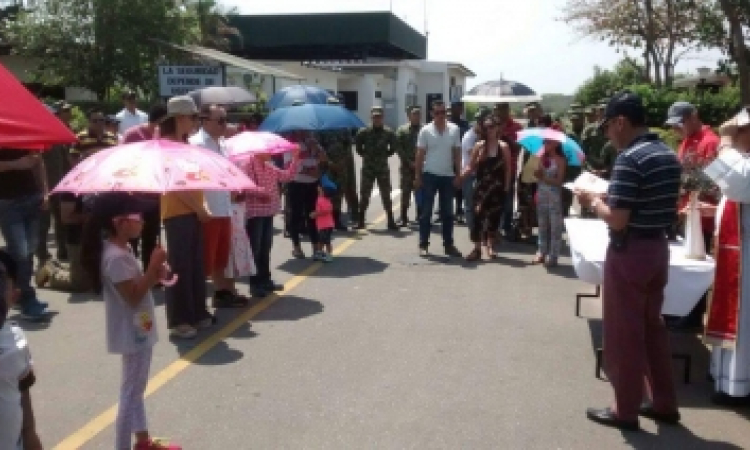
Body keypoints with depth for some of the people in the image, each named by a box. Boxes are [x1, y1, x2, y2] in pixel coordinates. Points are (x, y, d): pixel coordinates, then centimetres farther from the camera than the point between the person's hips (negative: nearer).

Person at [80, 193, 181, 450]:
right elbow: (134, 296, -26)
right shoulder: (116, 257, -24)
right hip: (133, 334, -11)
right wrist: (153, 267, -23)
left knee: (136, 390, 21)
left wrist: (155, 274, -2)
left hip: (138, 331, 11)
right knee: (130, 393, -1)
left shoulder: (121, 250, 7)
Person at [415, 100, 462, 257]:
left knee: (448, 213, 8)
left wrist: (458, 174, 1)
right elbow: (420, 154, -2)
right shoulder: (425, 130, -4)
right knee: (426, 212, 2)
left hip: (448, 176, 3)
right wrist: (418, 176, -5)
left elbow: (457, 153, 6)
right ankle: (423, 245, 9)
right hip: (429, 175, -2)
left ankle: (448, 244, 17)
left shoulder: (454, 129, 3)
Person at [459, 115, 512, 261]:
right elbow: (471, 167, 5)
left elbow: (508, 168, 2)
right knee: (477, 216, -8)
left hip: (497, 188, 0)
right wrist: (460, 175, -10)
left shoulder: (503, 146, 0)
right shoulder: (479, 146, 3)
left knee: (494, 216, 6)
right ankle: (477, 248, -2)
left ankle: (490, 246, 21)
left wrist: (507, 186, -2)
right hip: (481, 186, 0)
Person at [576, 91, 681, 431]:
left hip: (630, 252, -9)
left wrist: (593, 201, -5)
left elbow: (617, 220, -23)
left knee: (624, 332, 3)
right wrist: (610, 196, 15)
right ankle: (664, 403, 28)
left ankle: (626, 410, 15)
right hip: (658, 247, 9)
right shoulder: (669, 155, 8)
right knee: (652, 326, 19)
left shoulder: (629, 159, -19)